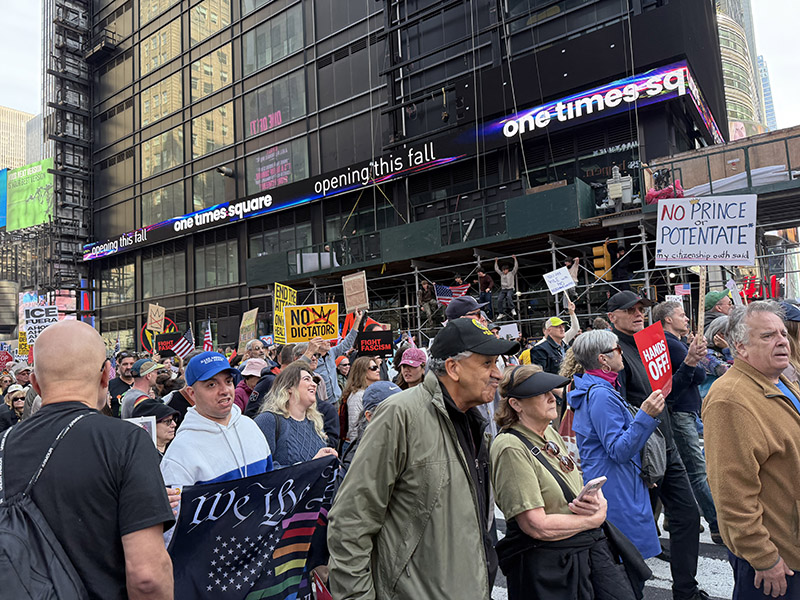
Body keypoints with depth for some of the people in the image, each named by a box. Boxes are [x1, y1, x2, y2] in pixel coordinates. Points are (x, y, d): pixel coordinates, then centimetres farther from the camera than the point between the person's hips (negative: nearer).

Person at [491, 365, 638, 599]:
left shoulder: (551, 434, 7)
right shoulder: (511, 448, -20)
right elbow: (537, 526, -23)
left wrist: (598, 502, -7)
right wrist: (596, 518, -11)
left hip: (592, 549, 7)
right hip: (549, 565, -7)